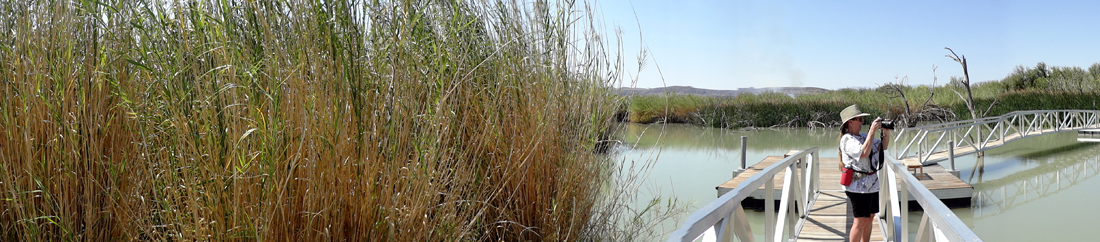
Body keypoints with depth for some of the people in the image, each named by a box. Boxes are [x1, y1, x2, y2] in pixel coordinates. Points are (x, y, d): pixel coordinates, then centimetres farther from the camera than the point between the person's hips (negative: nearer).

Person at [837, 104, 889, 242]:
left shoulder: (863, 136, 13)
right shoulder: (848, 139, -13)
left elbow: (882, 147, 20)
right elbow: (864, 152, -27)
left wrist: (886, 134, 2)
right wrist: (872, 131, -23)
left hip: (872, 183, 9)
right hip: (858, 185, -9)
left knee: (869, 218, 14)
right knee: (860, 221, -8)